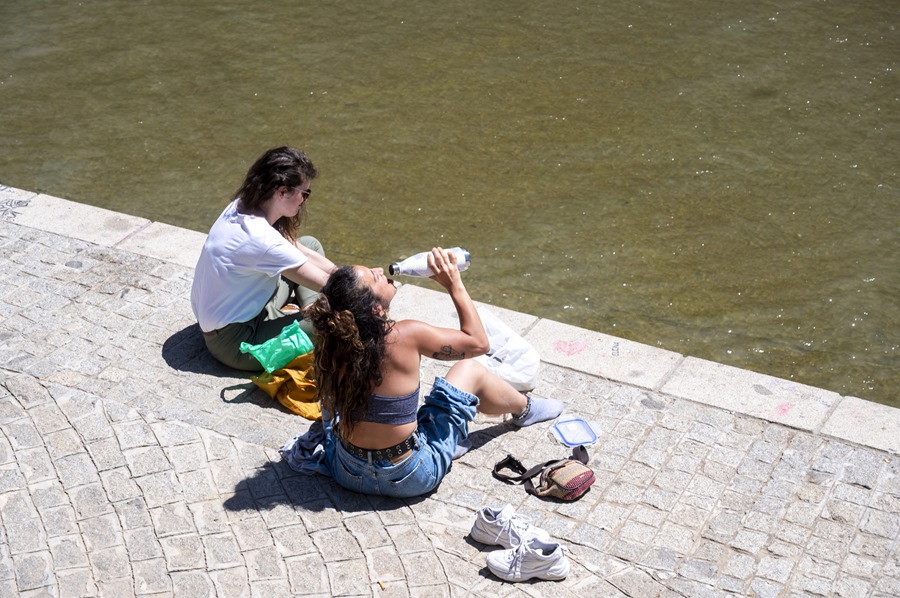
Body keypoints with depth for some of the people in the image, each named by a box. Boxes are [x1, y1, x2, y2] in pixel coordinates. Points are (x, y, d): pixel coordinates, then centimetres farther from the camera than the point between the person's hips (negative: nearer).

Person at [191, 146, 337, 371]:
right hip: (234, 341, -10)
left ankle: (310, 316, 4)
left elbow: (301, 251, 2)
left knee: (310, 244, 10)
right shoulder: (262, 240, -32)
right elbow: (327, 285, -23)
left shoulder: (243, 205, -6)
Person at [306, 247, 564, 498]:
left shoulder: (331, 339, -12)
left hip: (346, 473, 4)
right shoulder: (406, 336, -25)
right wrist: (455, 285, -4)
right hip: (409, 479, -4)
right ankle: (525, 409, 43)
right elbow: (478, 342, -8)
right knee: (470, 370, 11)